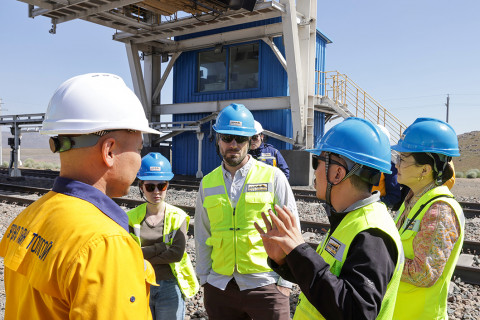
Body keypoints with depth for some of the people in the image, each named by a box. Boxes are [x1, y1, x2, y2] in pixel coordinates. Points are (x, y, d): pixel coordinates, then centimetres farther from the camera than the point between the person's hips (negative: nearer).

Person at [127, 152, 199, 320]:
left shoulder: (178, 216, -7)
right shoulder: (131, 217, -2)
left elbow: (177, 254, -16)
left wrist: (143, 256, -12)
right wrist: (162, 246, -17)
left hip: (170, 287, -1)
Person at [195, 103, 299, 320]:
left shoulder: (273, 176, -3)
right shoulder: (207, 183, 6)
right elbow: (202, 236, 12)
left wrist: (285, 281, -3)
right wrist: (204, 277, 9)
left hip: (265, 284, -3)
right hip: (219, 286, 3)